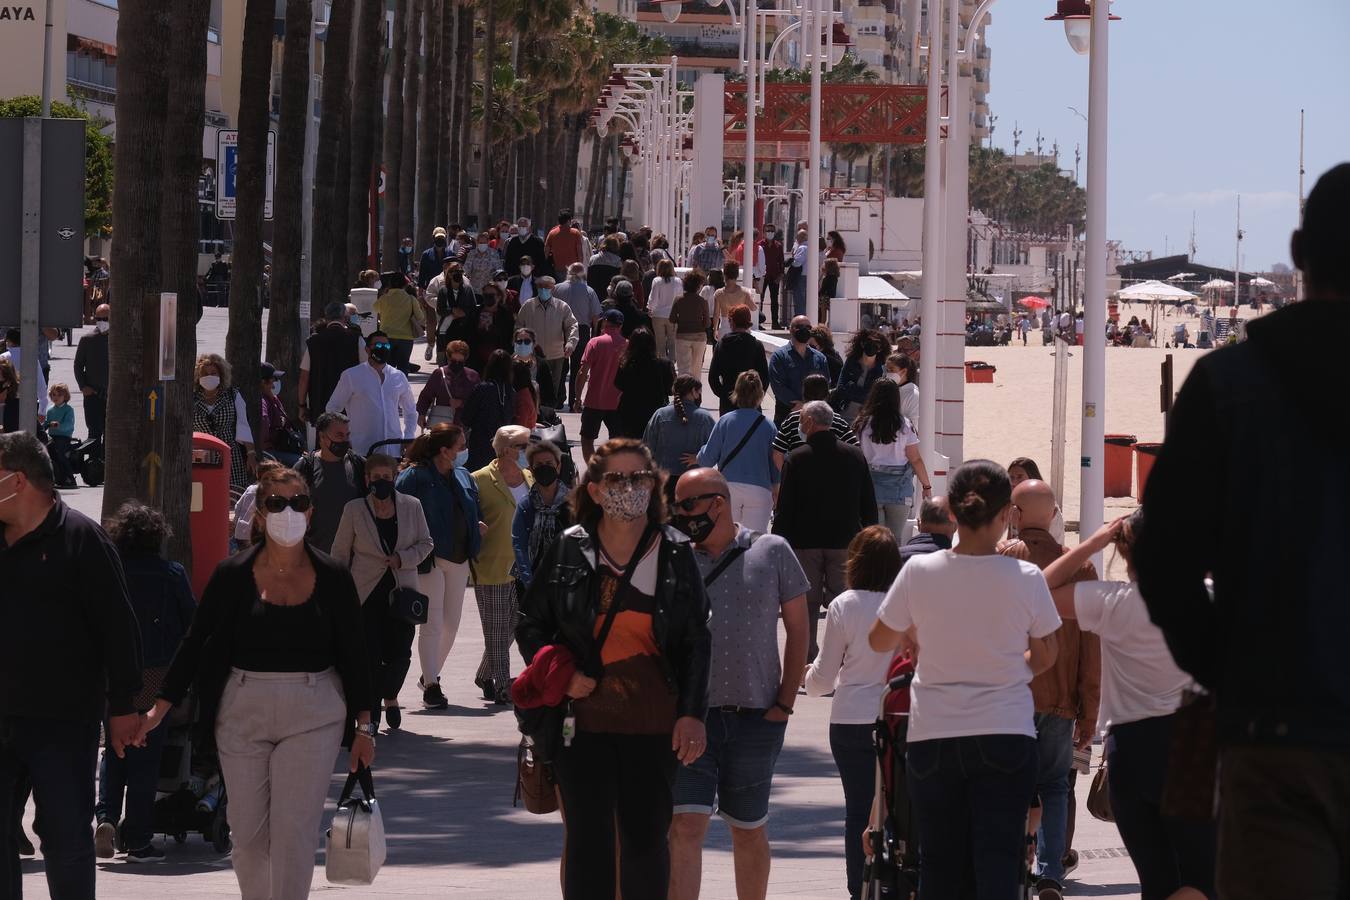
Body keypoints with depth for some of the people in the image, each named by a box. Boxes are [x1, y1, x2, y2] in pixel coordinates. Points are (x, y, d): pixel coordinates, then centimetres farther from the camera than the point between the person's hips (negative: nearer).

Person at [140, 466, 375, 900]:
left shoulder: (332, 578, 1)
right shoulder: (233, 575, 0)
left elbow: (353, 653, 7)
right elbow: (195, 643, 4)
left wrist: (363, 725, 8)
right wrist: (161, 709, 1)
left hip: (312, 716, -1)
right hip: (242, 713, 1)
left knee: (294, 831, -7)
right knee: (247, 832, 4)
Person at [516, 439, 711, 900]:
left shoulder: (675, 554, 2)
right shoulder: (568, 551, 1)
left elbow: (697, 641, 5)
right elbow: (531, 625, 9)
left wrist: (692, 713, -3)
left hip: (654, 721, 0)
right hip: (584, 718, 0)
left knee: (647, 837, 7)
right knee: (589, 840, -1)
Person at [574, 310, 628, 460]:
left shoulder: (596, 342, -7)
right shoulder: (628, 345, 0)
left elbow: (583, 373, -10)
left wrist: (577, 398, -2)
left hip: (594, 402, -3)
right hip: (618, 403, 3)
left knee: (587, 439, 7)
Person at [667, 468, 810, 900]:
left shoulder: (772, 552, 3)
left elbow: (797, 629, 6)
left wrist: (784, 703, 0)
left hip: (755, 718, 0)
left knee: (749, 830, 11)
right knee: (685, 827, -11)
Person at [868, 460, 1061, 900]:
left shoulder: (919, 572, -7)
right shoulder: (1024, 579, -9)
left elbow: (879, 641, 7)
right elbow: (1045, 657, 6)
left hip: (933, 736, 1)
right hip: (1006, 735, -1)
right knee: (999, 863, -1)